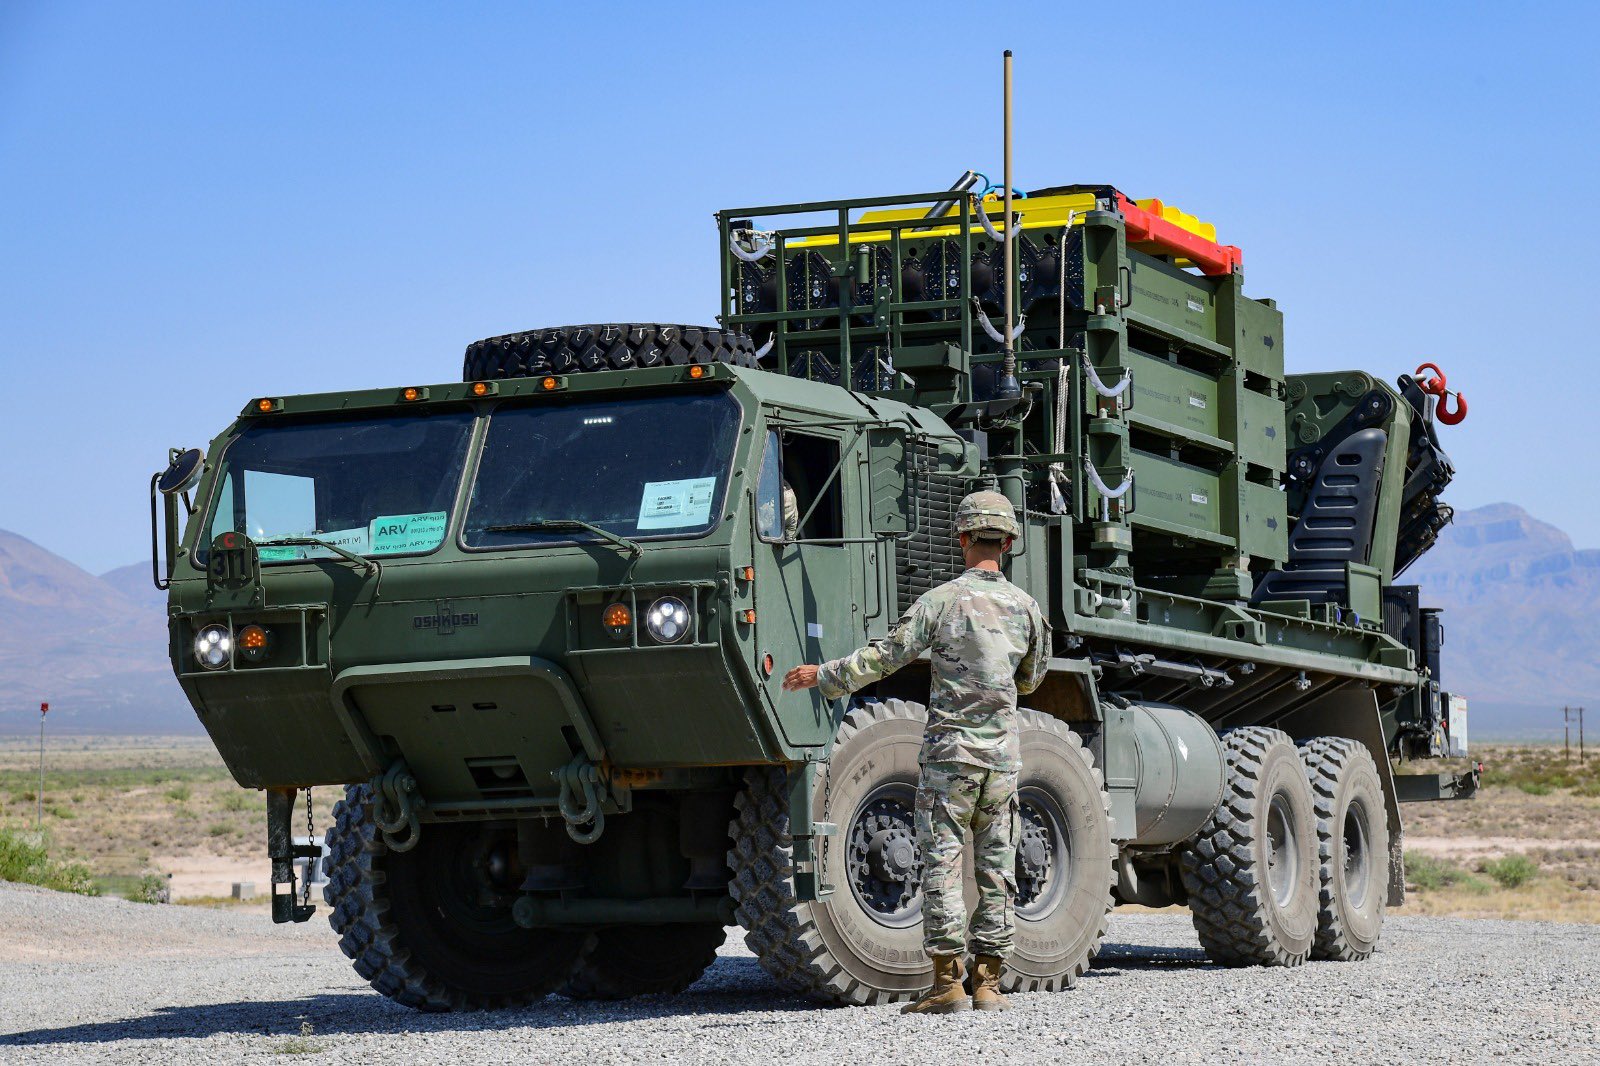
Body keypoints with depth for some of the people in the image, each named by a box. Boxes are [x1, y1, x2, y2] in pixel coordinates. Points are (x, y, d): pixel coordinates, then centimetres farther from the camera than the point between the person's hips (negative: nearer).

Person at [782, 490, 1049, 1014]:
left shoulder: (942, 600, -7)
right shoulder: (1025, 606, 5)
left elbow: (885, 655, -8)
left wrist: (824, 676, 2)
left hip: (949, 748, -4)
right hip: (1003, 754, 4)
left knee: (942, 863, -2)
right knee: (996, 868, 7)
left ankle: (948, 983, -6)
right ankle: (987, 983, 6)